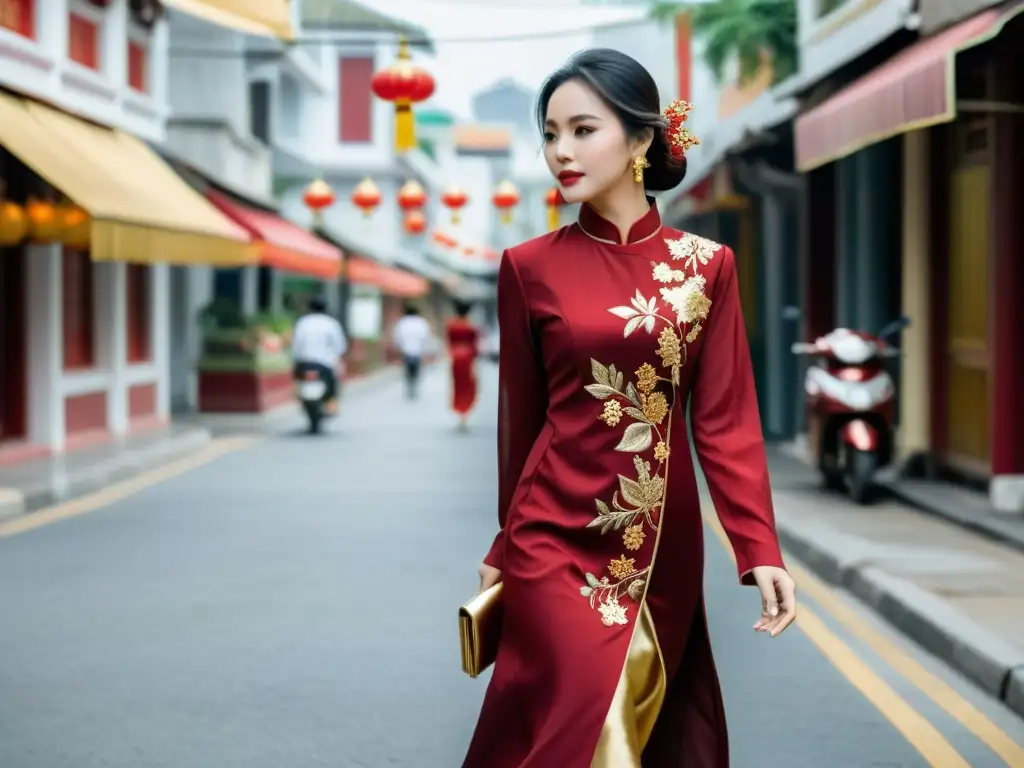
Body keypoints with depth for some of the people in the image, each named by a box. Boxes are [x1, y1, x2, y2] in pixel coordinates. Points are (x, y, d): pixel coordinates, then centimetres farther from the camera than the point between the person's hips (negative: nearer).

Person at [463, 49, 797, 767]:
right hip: (556, 539, -2)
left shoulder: (707, 266, 1)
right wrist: (504, 547, 13)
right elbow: (521, 417, 6)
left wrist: (761, 548, -10)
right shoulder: (531, 267, -1)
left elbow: (726, 419, -1)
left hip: (663, 546, 2)